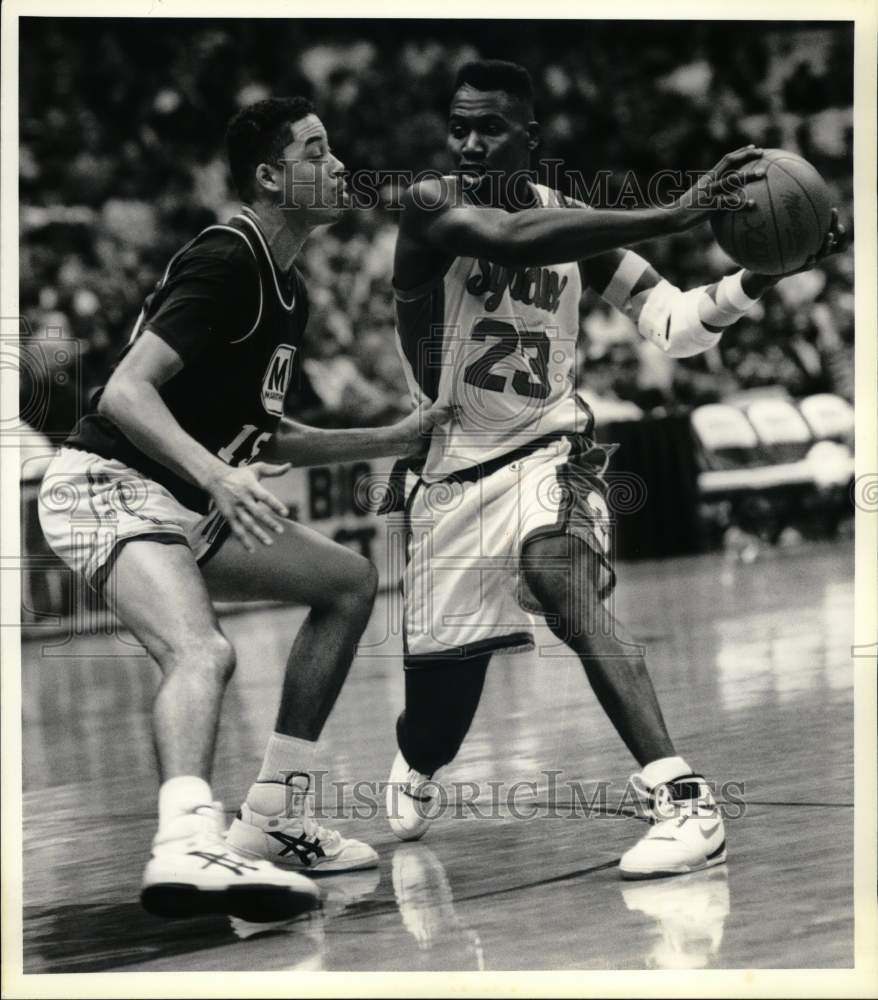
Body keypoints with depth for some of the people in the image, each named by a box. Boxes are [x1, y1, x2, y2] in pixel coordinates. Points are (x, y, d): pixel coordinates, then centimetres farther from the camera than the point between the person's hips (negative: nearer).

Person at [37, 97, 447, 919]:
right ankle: (188, 846, -56)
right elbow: (127, 392, -24)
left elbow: (257, 437, 25)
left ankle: (272, 820, 13)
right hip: (106, 488, -10)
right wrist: (216, 477, -37)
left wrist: (389, 441, 24)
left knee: (348, 581, 15)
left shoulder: (286, 292, 16)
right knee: (202, 652, -34)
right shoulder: (224, 263, -15)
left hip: (189, 502, 10)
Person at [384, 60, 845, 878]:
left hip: (546, 452, 0)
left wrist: (760, 274, -21)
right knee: (440, 688, 10)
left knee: (557, 576, -33)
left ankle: (686, 804, -41)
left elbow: (673, 328, -2)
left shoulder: (571, 219, -1)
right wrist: (673, 217, -45)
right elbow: (512, 239, -37)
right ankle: (414, 769, 51)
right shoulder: (431, 207, -15)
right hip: (449, 472, 0)